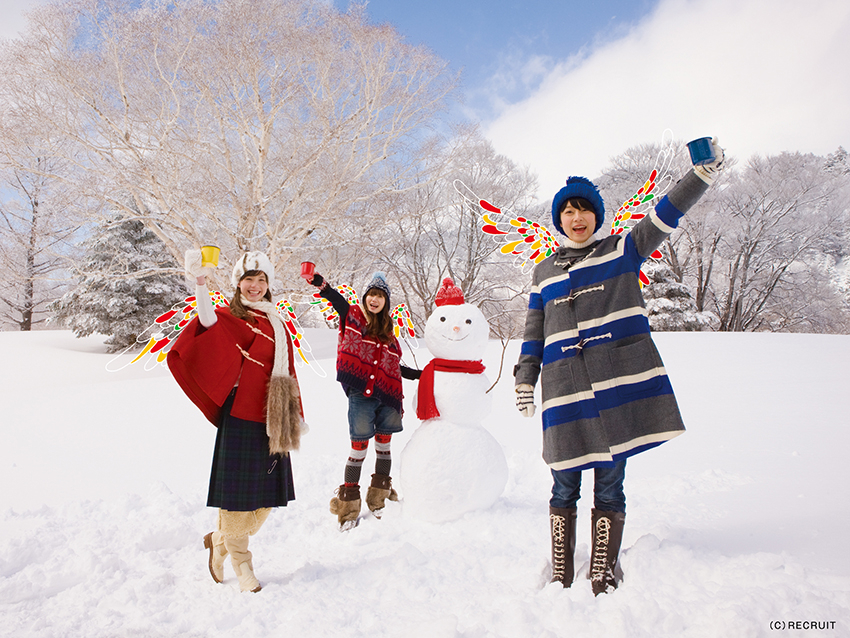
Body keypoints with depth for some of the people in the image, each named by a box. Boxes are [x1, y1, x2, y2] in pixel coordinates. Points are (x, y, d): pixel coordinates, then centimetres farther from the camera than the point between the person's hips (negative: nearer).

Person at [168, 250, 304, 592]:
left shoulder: (276, 324, 15)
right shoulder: (229, 317, -4)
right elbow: (209, 321, -30)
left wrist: (296, 417, 17)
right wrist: (200, 282, -46)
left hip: (271, 419, 7)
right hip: (240, 416, -6)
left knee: (265, 494, 13)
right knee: (238, 489, 2)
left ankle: (220, 539, 36)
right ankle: (241, 564, 22)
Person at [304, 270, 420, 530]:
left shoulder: (387, 331, 17)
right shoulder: (352, 316, 6)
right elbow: (336, 299, -13)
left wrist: (419, 374, 22)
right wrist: (320, 283, -32)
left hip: (386, 396, 4)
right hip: (360, 394, -4)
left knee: (384, 443, 9)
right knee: (360, 446, -3)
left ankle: (380, 498, 26)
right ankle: (348, 503, 12)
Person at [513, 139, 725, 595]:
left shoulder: (622, 250, 12)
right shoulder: (545, 272, 17)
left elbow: (665, 215, -1)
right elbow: (533, 334, 16)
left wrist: (704, 172, -14)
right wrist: (525, 380, 9)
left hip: (619, 384, -1)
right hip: (565, 389, 2)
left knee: (609, 485, 3)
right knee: (564, 487, 4)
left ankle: (603, 577, 17)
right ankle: (560, 578, 18)